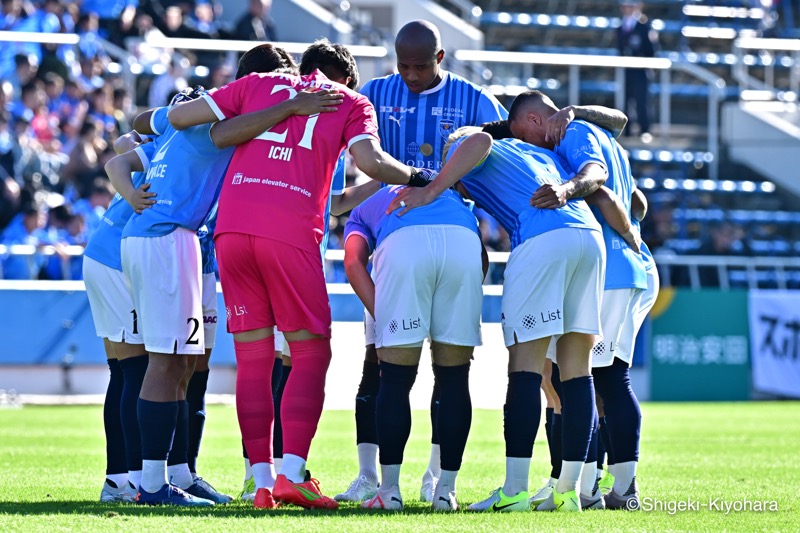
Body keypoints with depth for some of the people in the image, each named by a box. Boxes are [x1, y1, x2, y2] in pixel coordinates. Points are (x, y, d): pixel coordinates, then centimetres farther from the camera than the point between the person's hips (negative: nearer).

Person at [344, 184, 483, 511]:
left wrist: (384, 320, 8)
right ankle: (446, 490, 15)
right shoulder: (456, 199, 45)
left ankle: (390, 489, 10)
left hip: (402, 244, -1)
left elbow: (354, 262, 15)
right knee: (454, 380, 13)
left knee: (396, 380, 10)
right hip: (463, 242, 2)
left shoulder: (364, 211, 38)